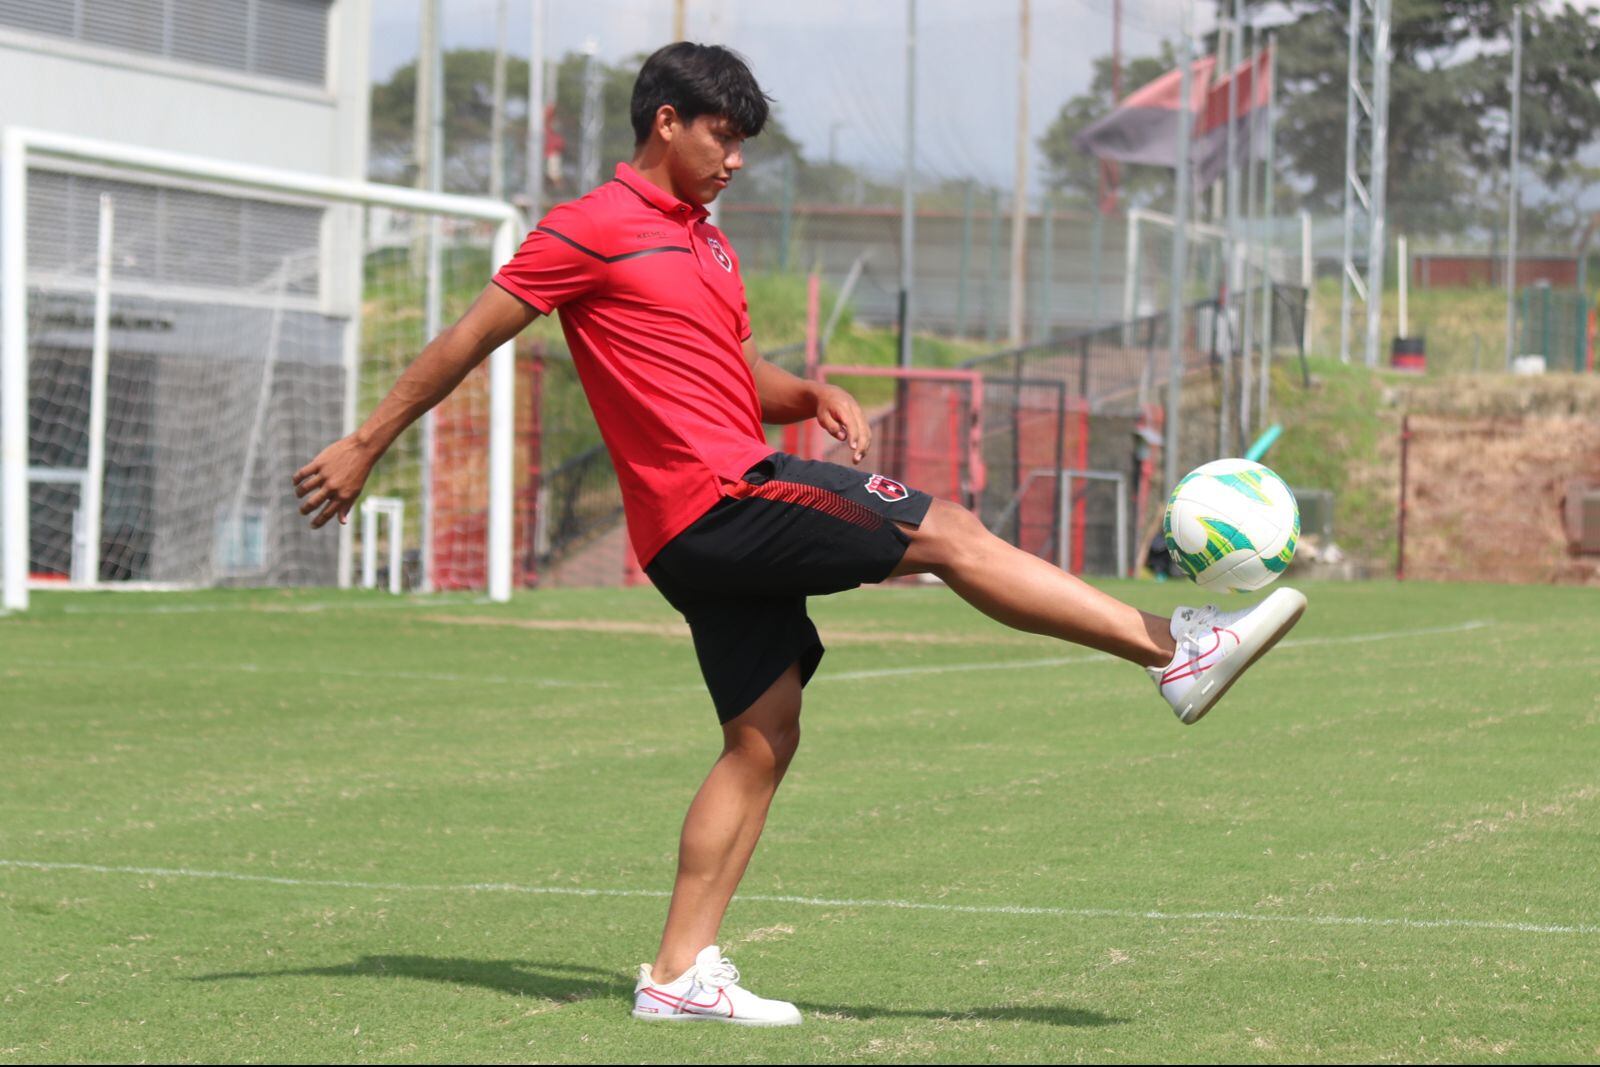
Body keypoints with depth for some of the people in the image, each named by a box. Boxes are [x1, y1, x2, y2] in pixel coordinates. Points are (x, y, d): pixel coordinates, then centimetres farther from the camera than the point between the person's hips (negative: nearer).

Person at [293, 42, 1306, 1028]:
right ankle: (1176, 651, -12)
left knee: (765, 738, 6)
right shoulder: (593, 229, -5)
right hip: (714, 503, -10)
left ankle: (680, 974, 6)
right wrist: (365, 447, -1)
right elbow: (470, 339, -3)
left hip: (729, 524, 10)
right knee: (948, 532, -12)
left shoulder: (707, 243, 22)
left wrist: (814, 395, 5)